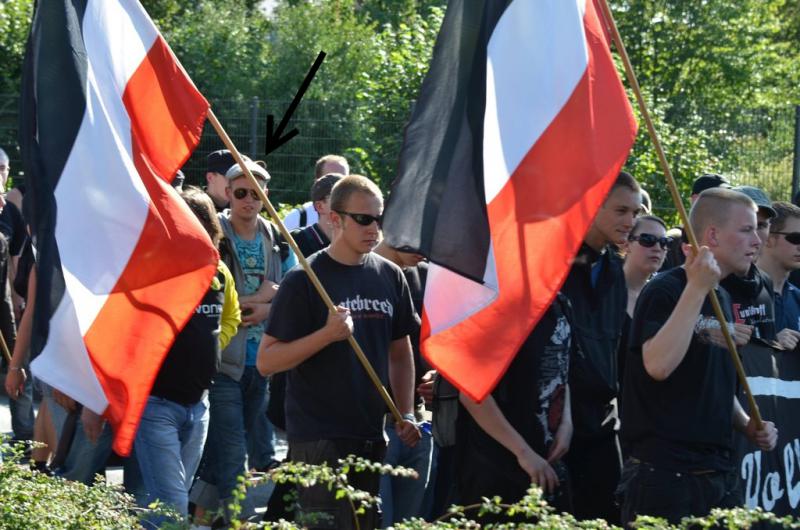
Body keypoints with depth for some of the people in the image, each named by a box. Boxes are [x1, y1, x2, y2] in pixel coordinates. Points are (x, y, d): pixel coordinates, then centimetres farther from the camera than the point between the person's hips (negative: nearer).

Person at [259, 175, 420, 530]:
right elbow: (266, 361, -10)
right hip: (318, 438, -6)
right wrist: (327, 334, -21)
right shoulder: (305, 280, -7)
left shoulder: (389, 276, 9)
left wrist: (406, 414, 9)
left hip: (371, 437, 6)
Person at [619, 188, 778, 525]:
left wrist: (747, 425, 11)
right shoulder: (665, 291, -8)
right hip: (665, 474, -8)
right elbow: (658, 365, -26)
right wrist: (697, 289, -25)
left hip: (719, 473, 8)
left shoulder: (722, 298, 17)